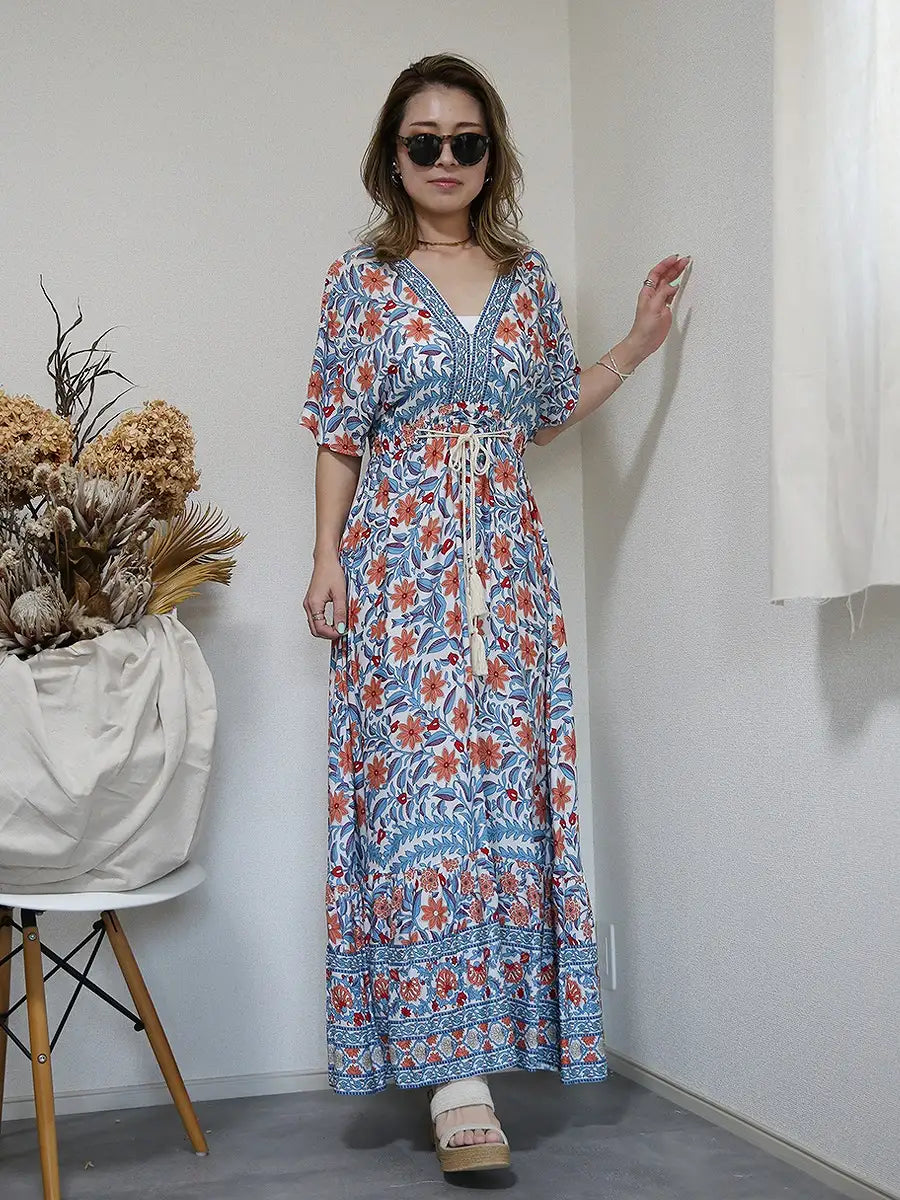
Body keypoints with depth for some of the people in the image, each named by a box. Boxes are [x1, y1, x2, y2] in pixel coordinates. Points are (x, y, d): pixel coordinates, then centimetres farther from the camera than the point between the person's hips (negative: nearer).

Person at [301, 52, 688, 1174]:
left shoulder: (528, 276, 13)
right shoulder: (361, 279, 5)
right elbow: (338, 433, 3)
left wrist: (636, 345, 12)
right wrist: (327, 560, -4)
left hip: (505, 556, 4)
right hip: (400, 551, -3)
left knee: (508, 776, -1)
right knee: (419, 779, -11)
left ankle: (470, 1038, 11)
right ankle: (454, 1071, -12)